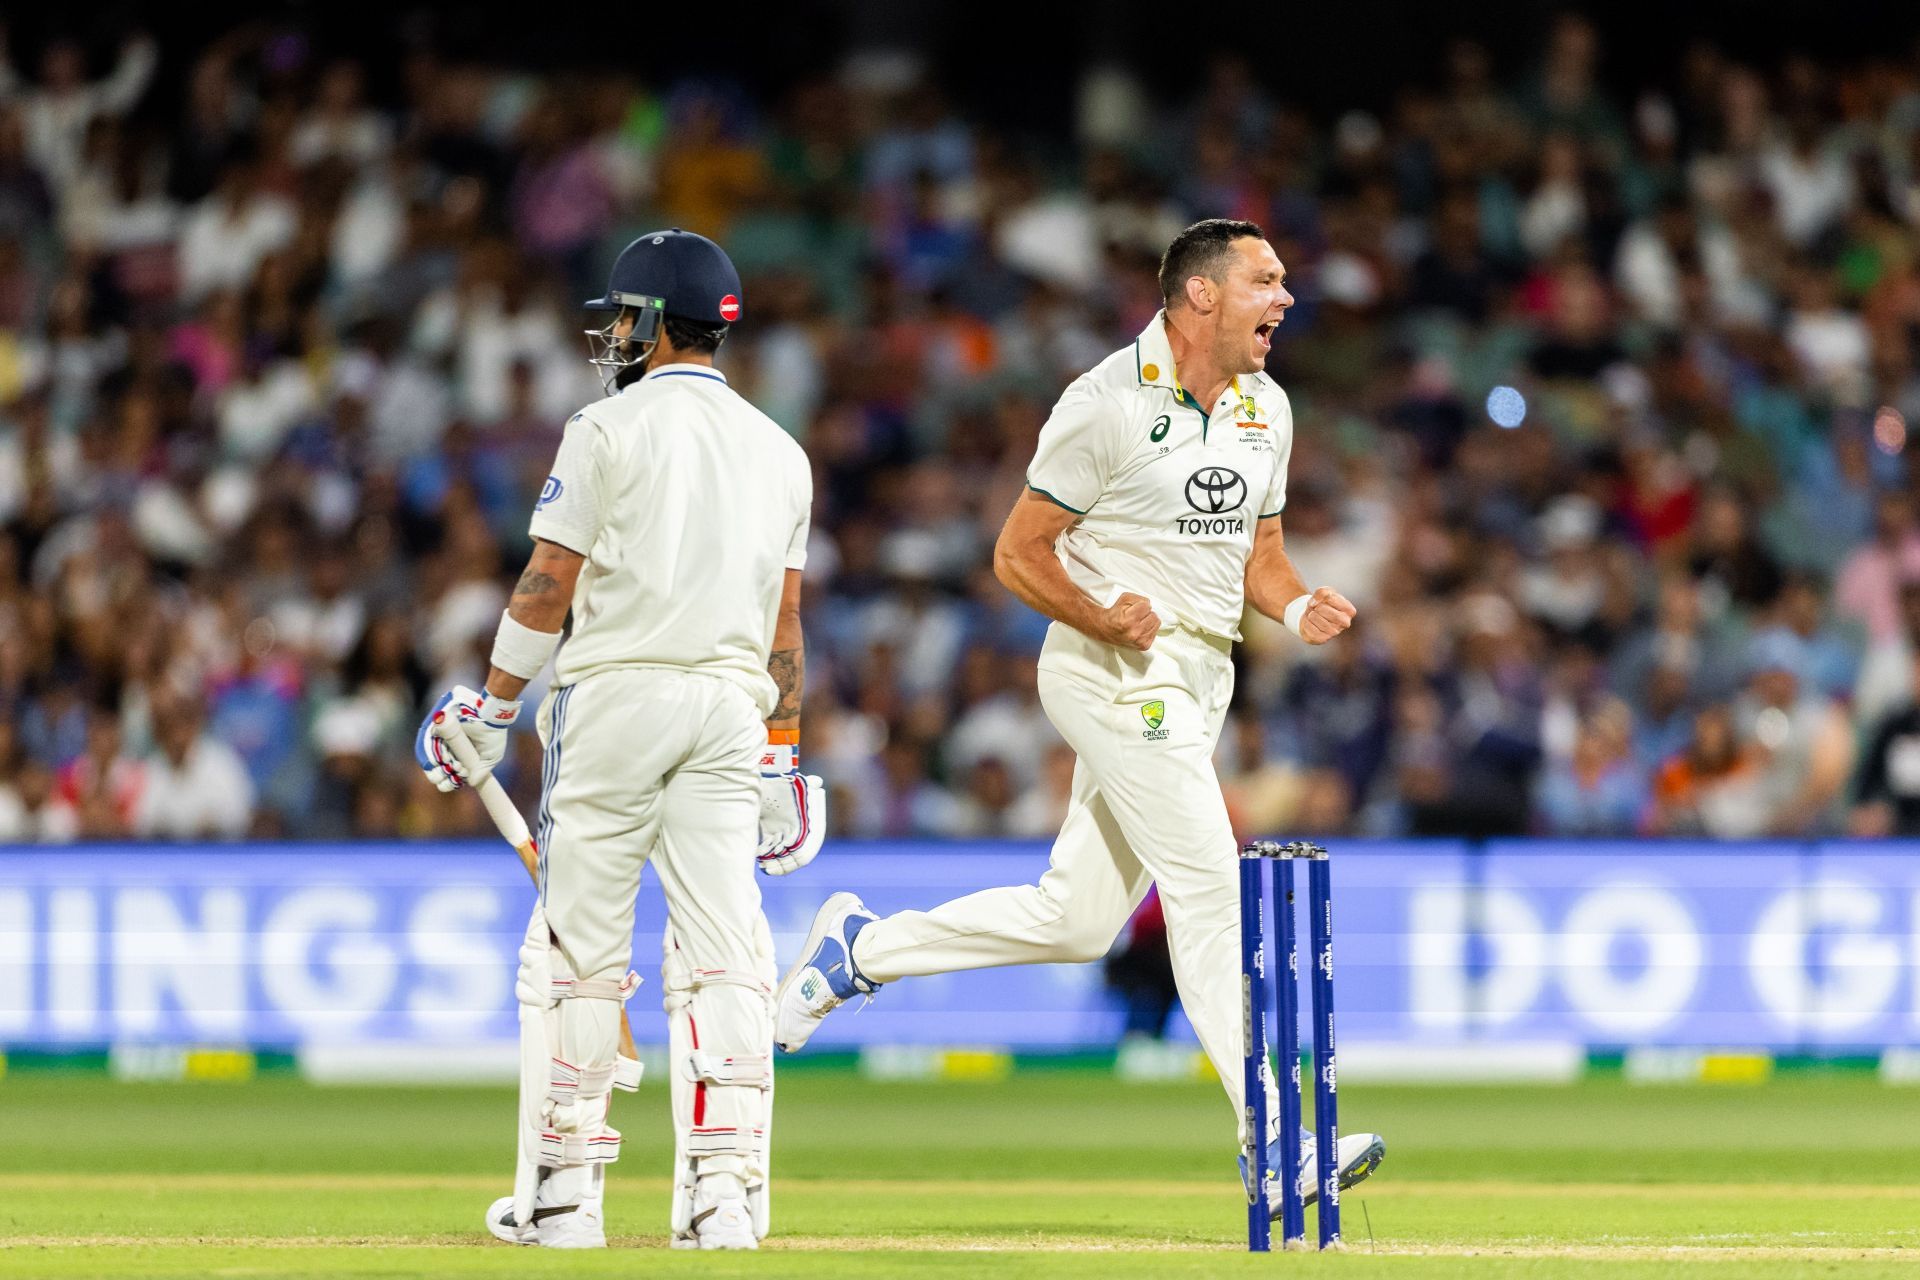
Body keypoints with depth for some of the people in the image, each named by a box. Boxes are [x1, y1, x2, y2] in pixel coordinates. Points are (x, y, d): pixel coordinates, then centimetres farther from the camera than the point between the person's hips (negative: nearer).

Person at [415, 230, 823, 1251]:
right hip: (730, 706, 4)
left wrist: (491, 708, 2)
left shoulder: (610, 430, -3)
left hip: (614, 691, -4)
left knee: (577, 945, 3)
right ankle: (724, 1194, -9)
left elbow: (548, 585, -6)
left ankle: (563, 1192, 3)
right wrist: (782, 756, 17)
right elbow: (785, 620, 13)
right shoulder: (778, 450, 13)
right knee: (722, 954, 0)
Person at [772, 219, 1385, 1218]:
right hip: (1114, 675, -8)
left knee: (1076, 918, 8)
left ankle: (862, 947, 23)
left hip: (1198, 680, 8)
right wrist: (1100, 617, -26)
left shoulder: (1264, 407, 11)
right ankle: (1275, 1143, -17)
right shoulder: (1109, 403, -13)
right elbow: (1019, 552, -10)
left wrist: (1298, 607, -2)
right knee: (1212, 889, -15)